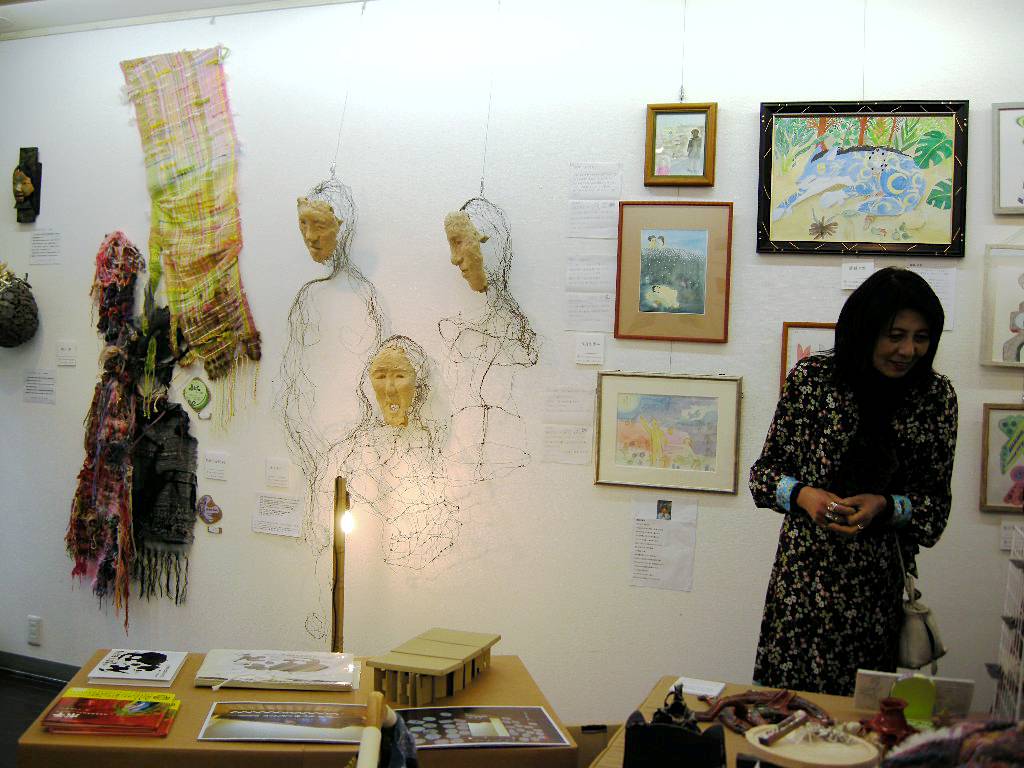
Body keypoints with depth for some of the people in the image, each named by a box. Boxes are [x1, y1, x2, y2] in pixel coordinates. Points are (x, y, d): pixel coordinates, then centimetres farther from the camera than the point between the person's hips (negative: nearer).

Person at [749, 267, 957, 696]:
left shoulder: (936, 396, 0)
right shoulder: (812, 377, -3)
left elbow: (936, 500, 5)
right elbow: (767, 468, 4)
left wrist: (885, 506, -13)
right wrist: (803, 495, -15)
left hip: (879, 583, 1)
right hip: (805, 569, -1)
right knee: (785, 701, 4)